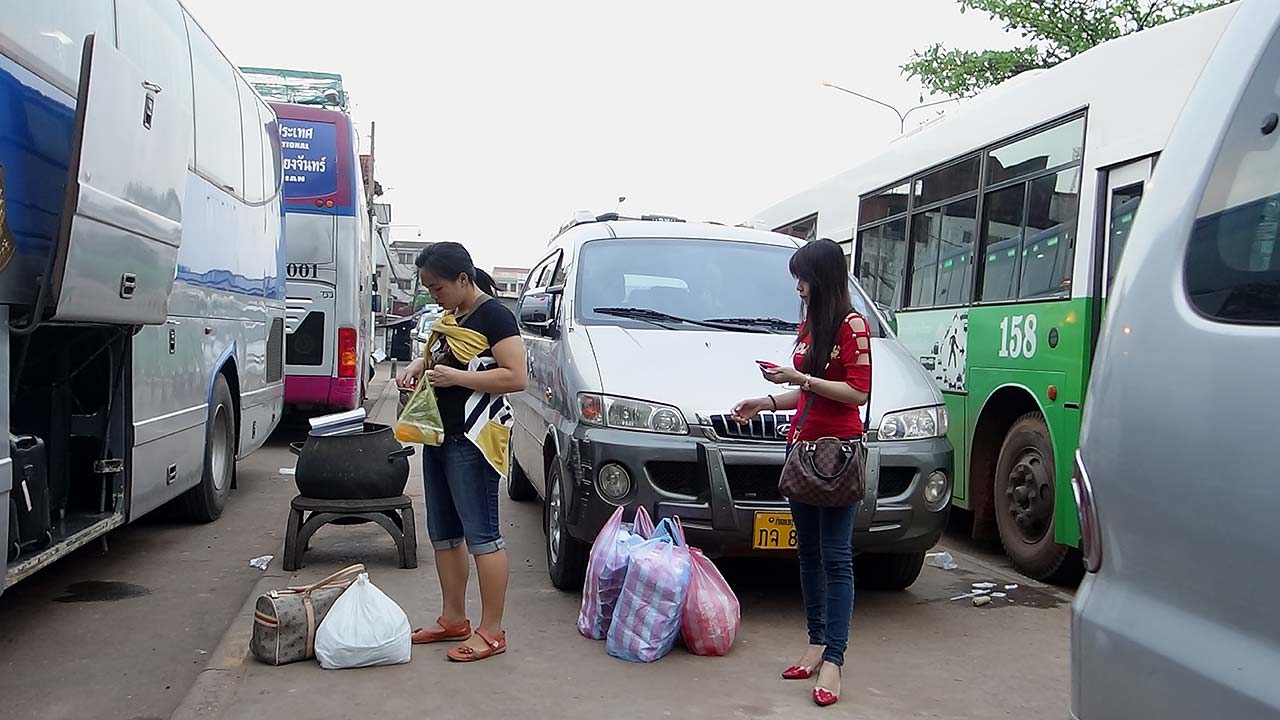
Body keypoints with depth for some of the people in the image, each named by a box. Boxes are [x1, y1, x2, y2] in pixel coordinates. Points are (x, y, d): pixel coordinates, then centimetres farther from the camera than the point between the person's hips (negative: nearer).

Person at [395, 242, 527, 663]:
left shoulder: (493, 316, -12)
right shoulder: (449, 317, 15)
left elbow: (515, 377, -19)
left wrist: (456, 377, -21)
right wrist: (419, 367, 9)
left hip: (473, 440, -10)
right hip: (440, 436, 10)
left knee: (481, 534, -6)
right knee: (443, 532, 14)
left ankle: (492, 631, 1)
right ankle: (453, 620, 26)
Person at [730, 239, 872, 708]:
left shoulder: (852, 326, -9)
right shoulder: (808, 325, 16)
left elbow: (858, 393, -16)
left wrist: (798, 377, -18)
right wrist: (768, 402, 15)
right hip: (802, 447, 9)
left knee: (836, 558, -6)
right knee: (808, 553, 11)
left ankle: (833, 661, -3)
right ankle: (817, 643, 19)